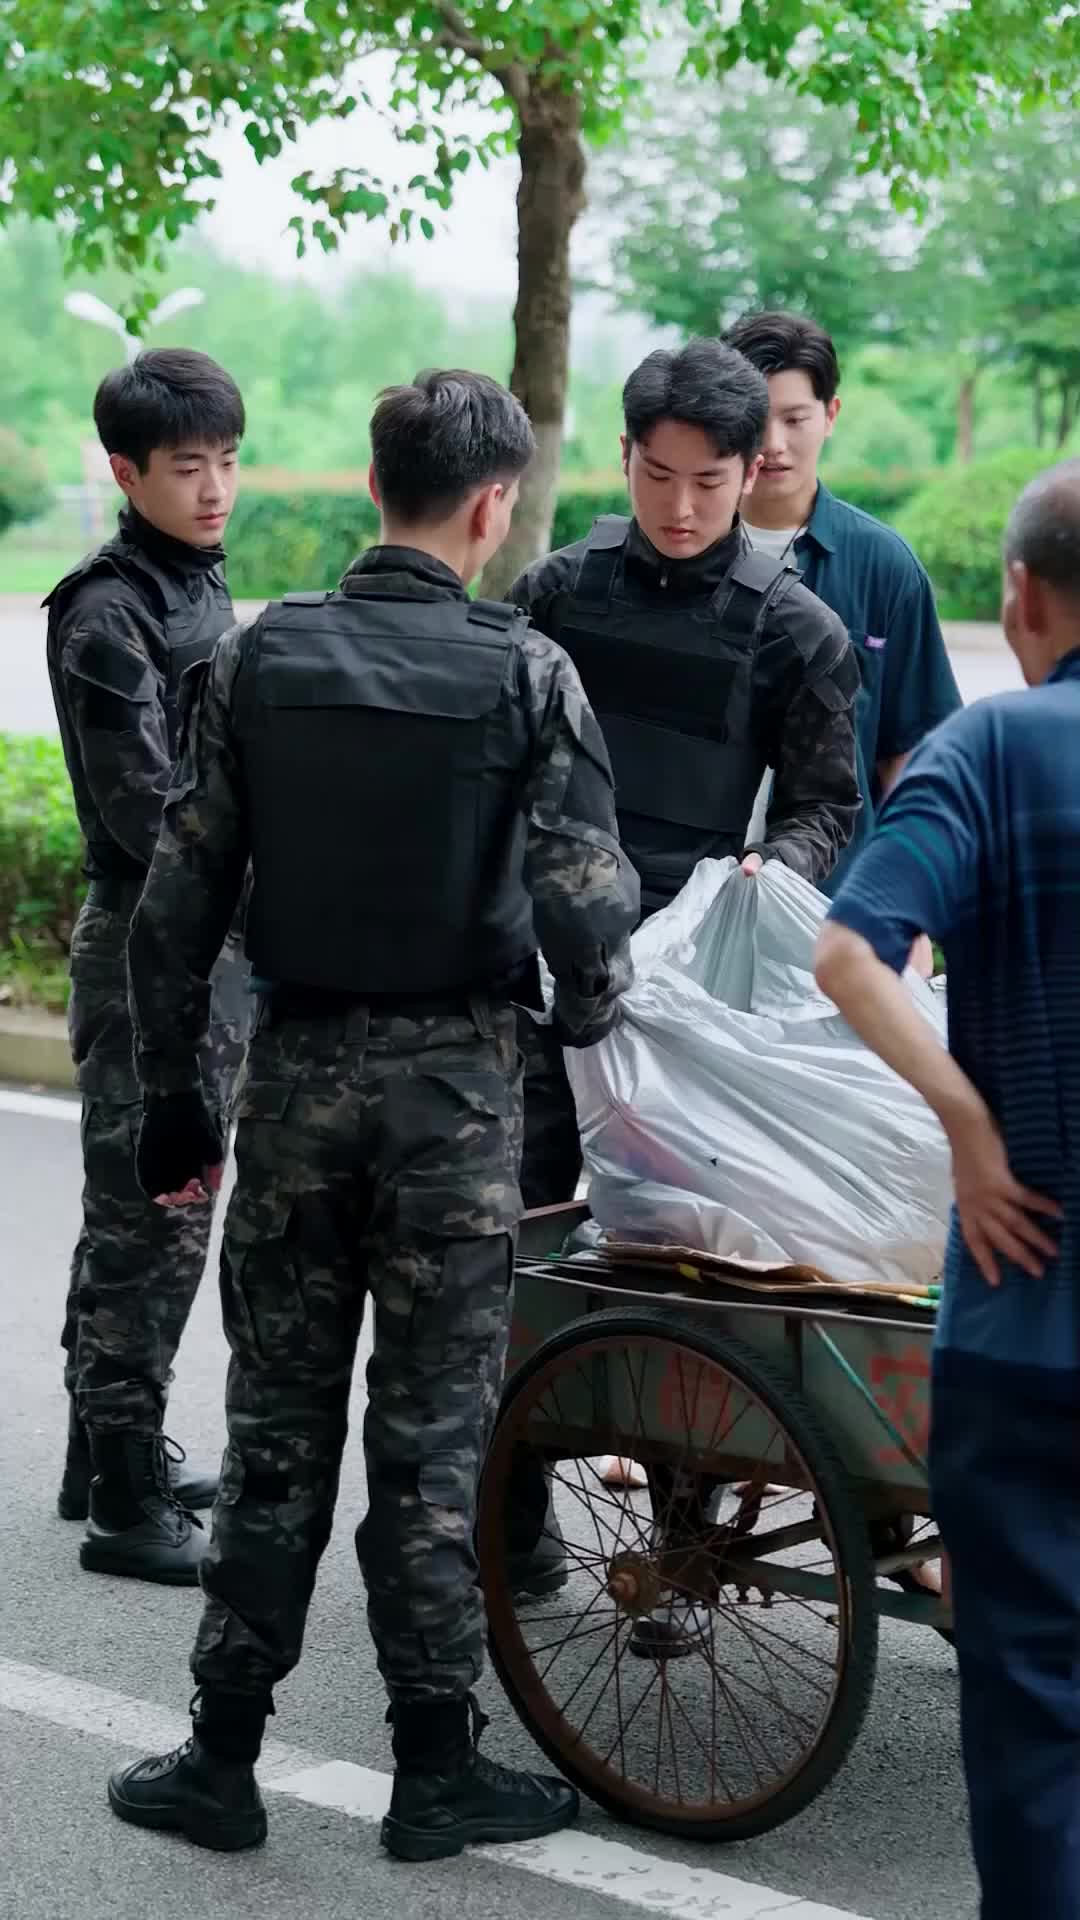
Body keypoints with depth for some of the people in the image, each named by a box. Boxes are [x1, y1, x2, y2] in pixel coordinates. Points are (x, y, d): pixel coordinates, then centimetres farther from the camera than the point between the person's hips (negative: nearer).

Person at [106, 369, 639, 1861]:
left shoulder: (255, 659, 0)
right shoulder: (526, 673, -8)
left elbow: (178, 902, 0)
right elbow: (588, 899, -12)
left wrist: (170, 1098, 9)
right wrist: (591, 1016, 10)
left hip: (296, 1067, 3)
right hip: (454, 1078, -2)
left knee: (275, 1427, 12)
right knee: (434, 1434, 6)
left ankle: (223, 1755, 17)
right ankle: (438, 1769, 15)